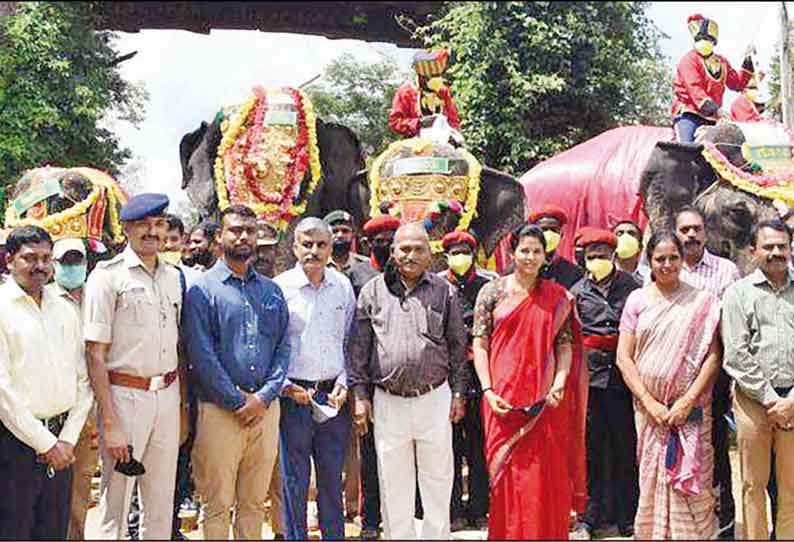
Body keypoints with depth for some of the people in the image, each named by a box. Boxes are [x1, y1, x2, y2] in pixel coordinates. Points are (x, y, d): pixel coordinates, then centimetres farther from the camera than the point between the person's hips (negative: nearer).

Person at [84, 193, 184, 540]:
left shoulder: (173, 277, 12)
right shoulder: (108, 276, -7)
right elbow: (95, 354, -11)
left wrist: (184, 405, 9)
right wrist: (110, 423, -16)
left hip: (168, 395, 6)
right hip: (125, 395, -6)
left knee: (162, 506, 14)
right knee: (115, 505, 0)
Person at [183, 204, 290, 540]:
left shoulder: (272, 291, 13)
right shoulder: (203, 289, -1)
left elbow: (283, 346, 8)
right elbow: (201, 354, -9)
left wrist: (264, 397, -6)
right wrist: (237, 401, -12)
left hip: (266, 409, 4)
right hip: (219, 410, -4)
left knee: (254, 502, 12)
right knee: (217, 503, 2)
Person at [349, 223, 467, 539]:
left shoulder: (444, 291, 5)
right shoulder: (373, 291, 5)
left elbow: (457, 346, 9)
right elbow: (359, 347, 6)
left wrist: (458, 393, 5)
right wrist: (360, 396, 2)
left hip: (434, 399, 0)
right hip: (388, 402, 0)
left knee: (437, 479, 8)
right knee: (393, 483, 8)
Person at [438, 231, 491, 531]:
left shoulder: (487, 286, 11)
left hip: (479, 373, 1)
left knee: (479, 443, 5)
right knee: (450, 443, 2)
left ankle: (479, 509, 14)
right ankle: (453, 511, 10)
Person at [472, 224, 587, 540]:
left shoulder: (558, 297, 8)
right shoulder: (492, 292, 4)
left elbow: (566, 343, 5)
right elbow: (480, 345, 1)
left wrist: (560, 381, -11)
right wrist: (488, 391, -8)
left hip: (546, 402, 1)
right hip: (504, 400, -1)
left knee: (546, 476, 2)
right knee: (507, 475, 3)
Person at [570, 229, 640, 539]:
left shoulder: (632, 287, 7)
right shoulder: (576, 293, 10)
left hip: (623, 375, -1)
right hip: (589, 375, 1)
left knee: (626, 447, 4)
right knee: (590, 447, 5)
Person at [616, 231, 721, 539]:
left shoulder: (701, 301, 3)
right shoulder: (638, 299, 4)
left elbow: (712, 356, -2)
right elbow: (623, 357, 1)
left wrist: (687, 402, -11)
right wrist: (650, 403, -7)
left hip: (691, 408, -1)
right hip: (648, 407, 1)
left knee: (691, 482, -2)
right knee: (651, 480, 5)